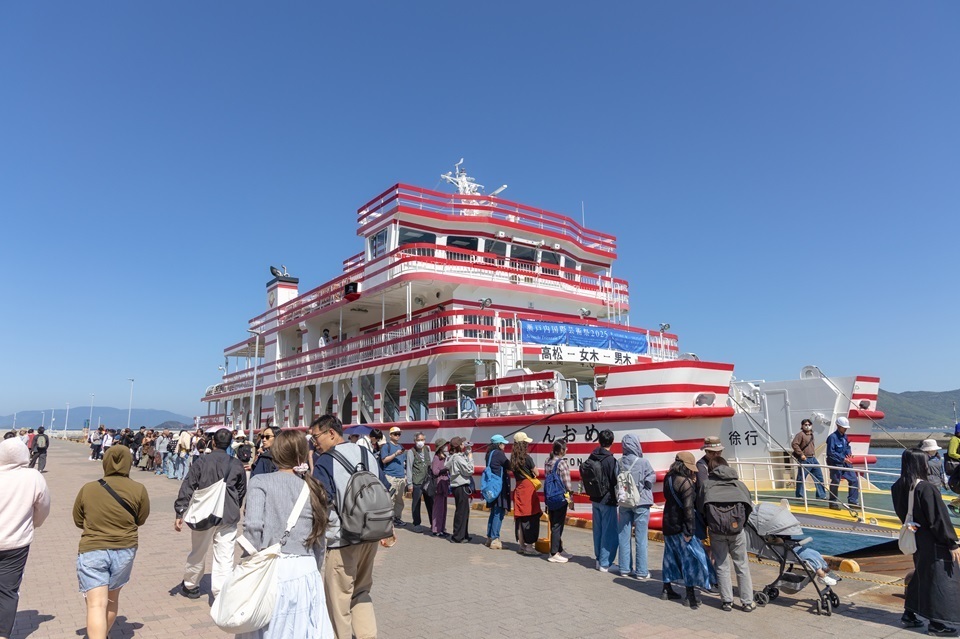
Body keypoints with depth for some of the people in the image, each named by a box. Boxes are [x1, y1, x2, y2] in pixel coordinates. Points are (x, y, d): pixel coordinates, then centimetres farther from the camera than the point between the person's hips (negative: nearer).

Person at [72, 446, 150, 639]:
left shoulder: (88, 488, -5)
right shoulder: (139, 490, -8)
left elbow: (78, 521, 8)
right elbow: (141, 520, 3)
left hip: (92, 550, -2)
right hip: (124, 551, 2)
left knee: (96, 604, -4)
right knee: (112, 598, 22)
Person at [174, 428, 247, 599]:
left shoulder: (202, 461, -2)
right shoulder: (237, 465, 3)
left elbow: (187, 487, -6)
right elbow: (242, 491, 13)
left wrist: (180, 513, -5)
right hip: (228, 517, 0)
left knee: (197, 553, 20)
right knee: (225, 558, 1)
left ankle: (190, 586, 40)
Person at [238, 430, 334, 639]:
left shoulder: (261, 481, -1)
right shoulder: (312, 487, 9)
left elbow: (253, 526, -14)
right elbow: (319, 539, 12)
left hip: (273, 569, -3)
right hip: (306, 571, 3)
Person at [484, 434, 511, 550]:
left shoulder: (490, 454, 14)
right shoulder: (498, 454, -13)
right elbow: (510, 466, -9)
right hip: (499, 487, -10)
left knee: (494, 512, 17)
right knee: (499, 513, -5)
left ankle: (490, 538, 23)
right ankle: (494, 540, -3)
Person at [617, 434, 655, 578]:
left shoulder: (620, 463, -6)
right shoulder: (643, 462, -15)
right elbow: (652, 479, -6)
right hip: (641, 503, -3)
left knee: (624, 536, 11)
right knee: (640, 538, 5)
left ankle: (625, 568, 19)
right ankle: (641, 571, 10)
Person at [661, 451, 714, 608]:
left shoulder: (668, 478, 5)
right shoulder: (686, 483, -20)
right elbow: (688, 509, -22)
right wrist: (689, 531, -20)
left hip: (668, 524, 8)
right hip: (681, 526, -8)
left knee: (671, 556, 18)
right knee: (691, 557, 1)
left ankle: (667, 589, 28)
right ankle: (690, 596, 5)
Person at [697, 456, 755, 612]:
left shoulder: (706, 484, 9)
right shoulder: (738, 483, 13)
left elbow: (700, 507, 6)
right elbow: (749, 504, 9)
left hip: (716, 529, -1)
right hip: (737, 529, 1)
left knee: (722, 566, 10)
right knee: (742, 565, 12)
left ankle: (727, 601, 14)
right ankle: (747, 602, 16)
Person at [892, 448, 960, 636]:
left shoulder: (898, 487, -2)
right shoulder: (926, 488, -24)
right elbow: (939, 518, -19)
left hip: (916, 539, 7)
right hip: (933, 543, -7)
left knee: (921, 575, 21)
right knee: (941, 578, 6)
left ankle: (910, 614, 27)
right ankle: (938, 624, 13)